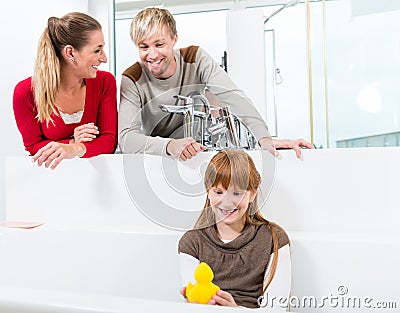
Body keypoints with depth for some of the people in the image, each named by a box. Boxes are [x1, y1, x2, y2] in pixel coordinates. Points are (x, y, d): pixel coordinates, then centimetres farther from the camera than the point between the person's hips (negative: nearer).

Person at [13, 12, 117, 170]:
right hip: (48, 170, -1)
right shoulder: (25, 92, -11)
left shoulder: (105, 82, -6)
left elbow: (109, 140, -9)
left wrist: (76, 149, -28)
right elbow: (33, 146, -2)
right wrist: (72, 142, -19)